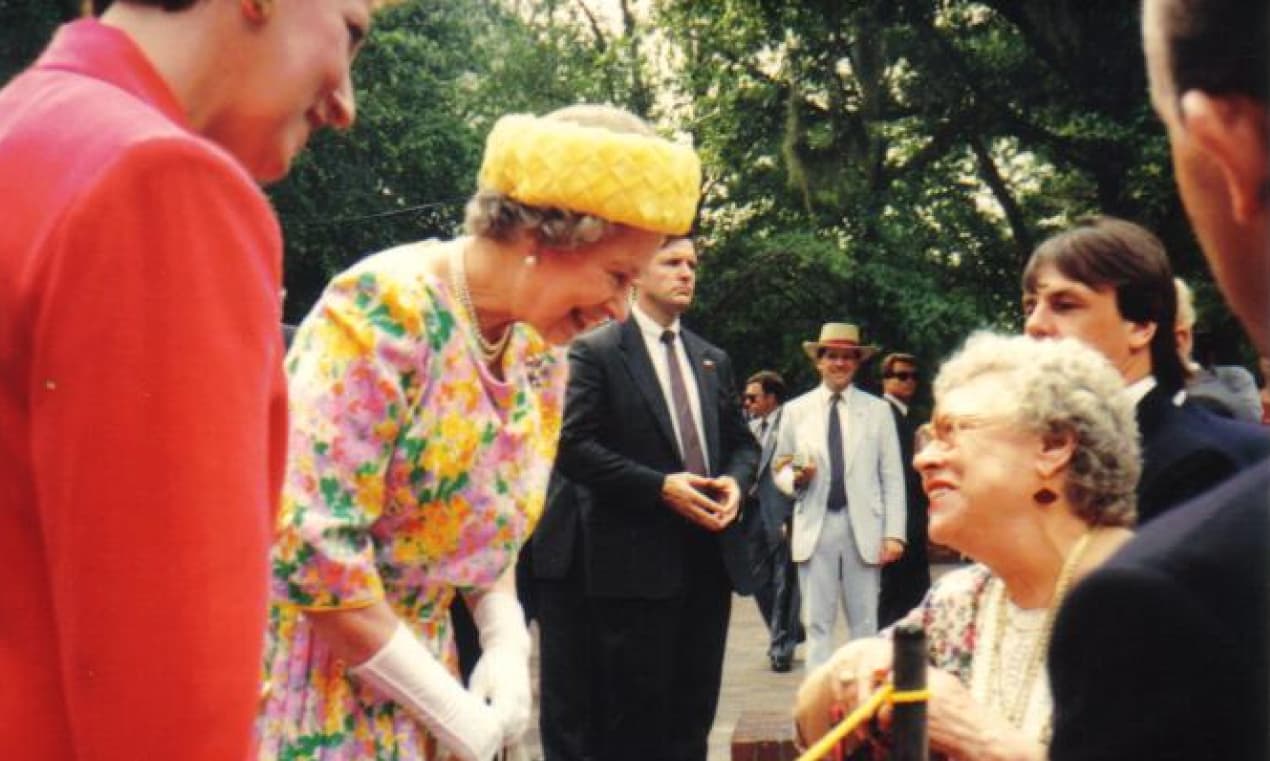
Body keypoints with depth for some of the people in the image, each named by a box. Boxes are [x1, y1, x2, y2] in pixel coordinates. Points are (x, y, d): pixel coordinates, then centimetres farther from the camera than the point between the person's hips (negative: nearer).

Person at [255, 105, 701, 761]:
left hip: (412, 669, 7)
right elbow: (311, 544, -26)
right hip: (311, 670, -7)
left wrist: (506, 645, -4)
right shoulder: (384, 308, -21)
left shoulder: (541, 356, 1)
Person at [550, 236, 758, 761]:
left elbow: (741, 442, 20)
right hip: (637, 560, -6)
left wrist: (735, 481, -3)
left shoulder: (713, 360, 16)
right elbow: (574, 447, -11)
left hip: (710, 555, 6)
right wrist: (660, 486, -18)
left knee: (694, 711, 11)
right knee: (635, 718, -2)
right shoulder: (596, 352, -4)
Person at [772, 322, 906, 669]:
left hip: (863, 527, 0)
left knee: (865, 622, 2)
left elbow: (893, 477, 6)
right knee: (817, 622, 1)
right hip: (815, 527, 0)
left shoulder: (878, 410, 9)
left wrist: (894, 533, -3)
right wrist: (796, 478, -11)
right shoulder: (796, 410, 10)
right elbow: (779, 469, 13)